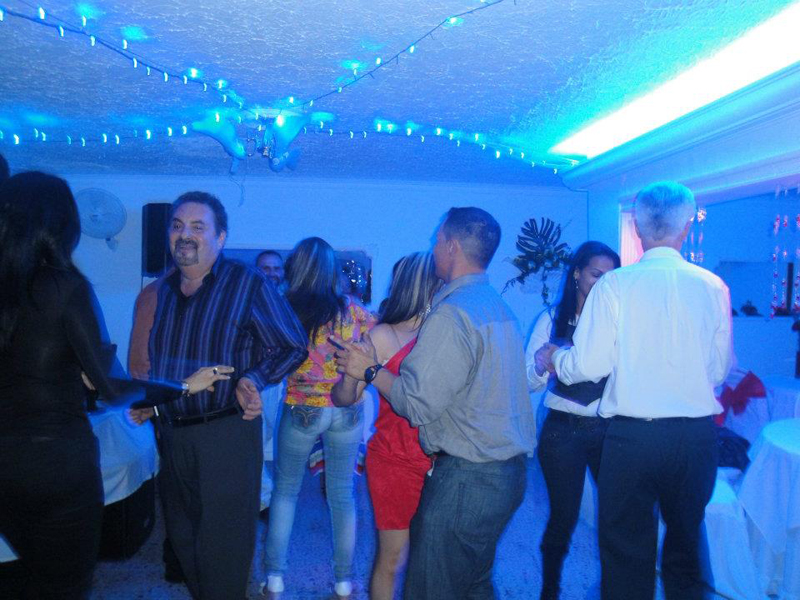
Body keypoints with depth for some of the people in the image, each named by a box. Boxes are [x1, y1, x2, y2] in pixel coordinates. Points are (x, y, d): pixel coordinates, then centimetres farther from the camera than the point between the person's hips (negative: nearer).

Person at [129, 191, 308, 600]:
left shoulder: (248, 285, -7)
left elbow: (292, 347, -5)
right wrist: (146, 401, 6)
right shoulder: (163, 291, 10)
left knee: (223, 542, 3)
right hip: (171, 432, 6)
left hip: (228, 432, -6)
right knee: (182, 536, 18)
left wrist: (253, 379, -18)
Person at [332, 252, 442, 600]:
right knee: (392, 559, 7)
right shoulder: (384, 336, -7)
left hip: (435, 462, 3)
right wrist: (352, 372, -27)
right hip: (395, 462, -3)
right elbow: (344, 399, -8)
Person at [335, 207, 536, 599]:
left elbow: (417, 405, -20)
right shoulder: (499, 307, 10)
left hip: (465, 479, -9)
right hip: (508, 472, 9)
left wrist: (371, 370, -4)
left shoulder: (452, 313, -18)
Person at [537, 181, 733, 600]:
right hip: (697, 435, 3)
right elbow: (719, 370, 6)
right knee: (685, 547, 23)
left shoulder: (614, 285, -10)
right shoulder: (713, 287, -1)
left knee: (627, 553, 11)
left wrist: (554, 357, 10)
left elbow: (589, 365, -11)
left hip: (632, 435, -3)